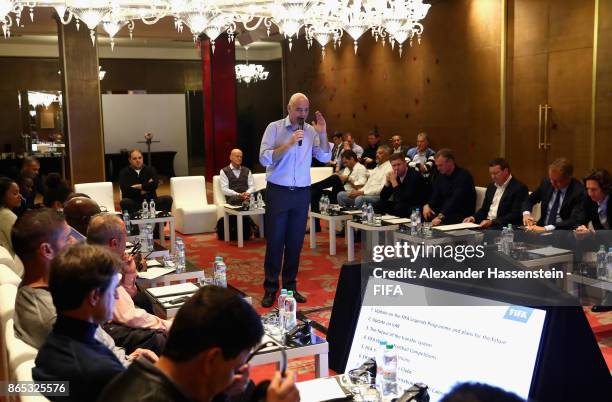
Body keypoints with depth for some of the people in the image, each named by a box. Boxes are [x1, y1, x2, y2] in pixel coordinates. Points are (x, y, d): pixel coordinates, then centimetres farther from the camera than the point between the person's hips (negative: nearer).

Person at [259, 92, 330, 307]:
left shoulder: (311, 131, 5)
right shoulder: (274, 128, -5)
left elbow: (325, 157, 0)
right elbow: (264, 158, -15)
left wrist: (322, 134, -11)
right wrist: (289, 144, -23)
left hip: (302, 193, 3)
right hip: (278, 192, -3)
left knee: (295, 243, 10)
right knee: (274, 242, 2)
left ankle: (290, 286, 21)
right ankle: (270, 288, 13)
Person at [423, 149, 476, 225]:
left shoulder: (464, 176, -14)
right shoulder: (440, 176, 10)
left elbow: (456, 200, -25)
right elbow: (435, 197, 7)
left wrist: (440, 216, -35)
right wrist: (427, 205, -16)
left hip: (462, 217, -6)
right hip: (442, 212, 6)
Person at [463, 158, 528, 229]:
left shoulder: (519, 188, -7)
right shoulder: (491, 187, 17)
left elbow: (516, 215, -14)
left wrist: (492, 222, -23)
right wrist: (474, 218, 0)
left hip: (504, 227, -6)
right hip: (486, 224, 6)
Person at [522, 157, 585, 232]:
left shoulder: (578, 191, -13)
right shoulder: (546, 182, 2)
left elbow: (576, 221, -23)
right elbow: (529, 200, 17)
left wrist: (546, 228, -32)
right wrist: (526, 214, -5)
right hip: (542, 229, 4)